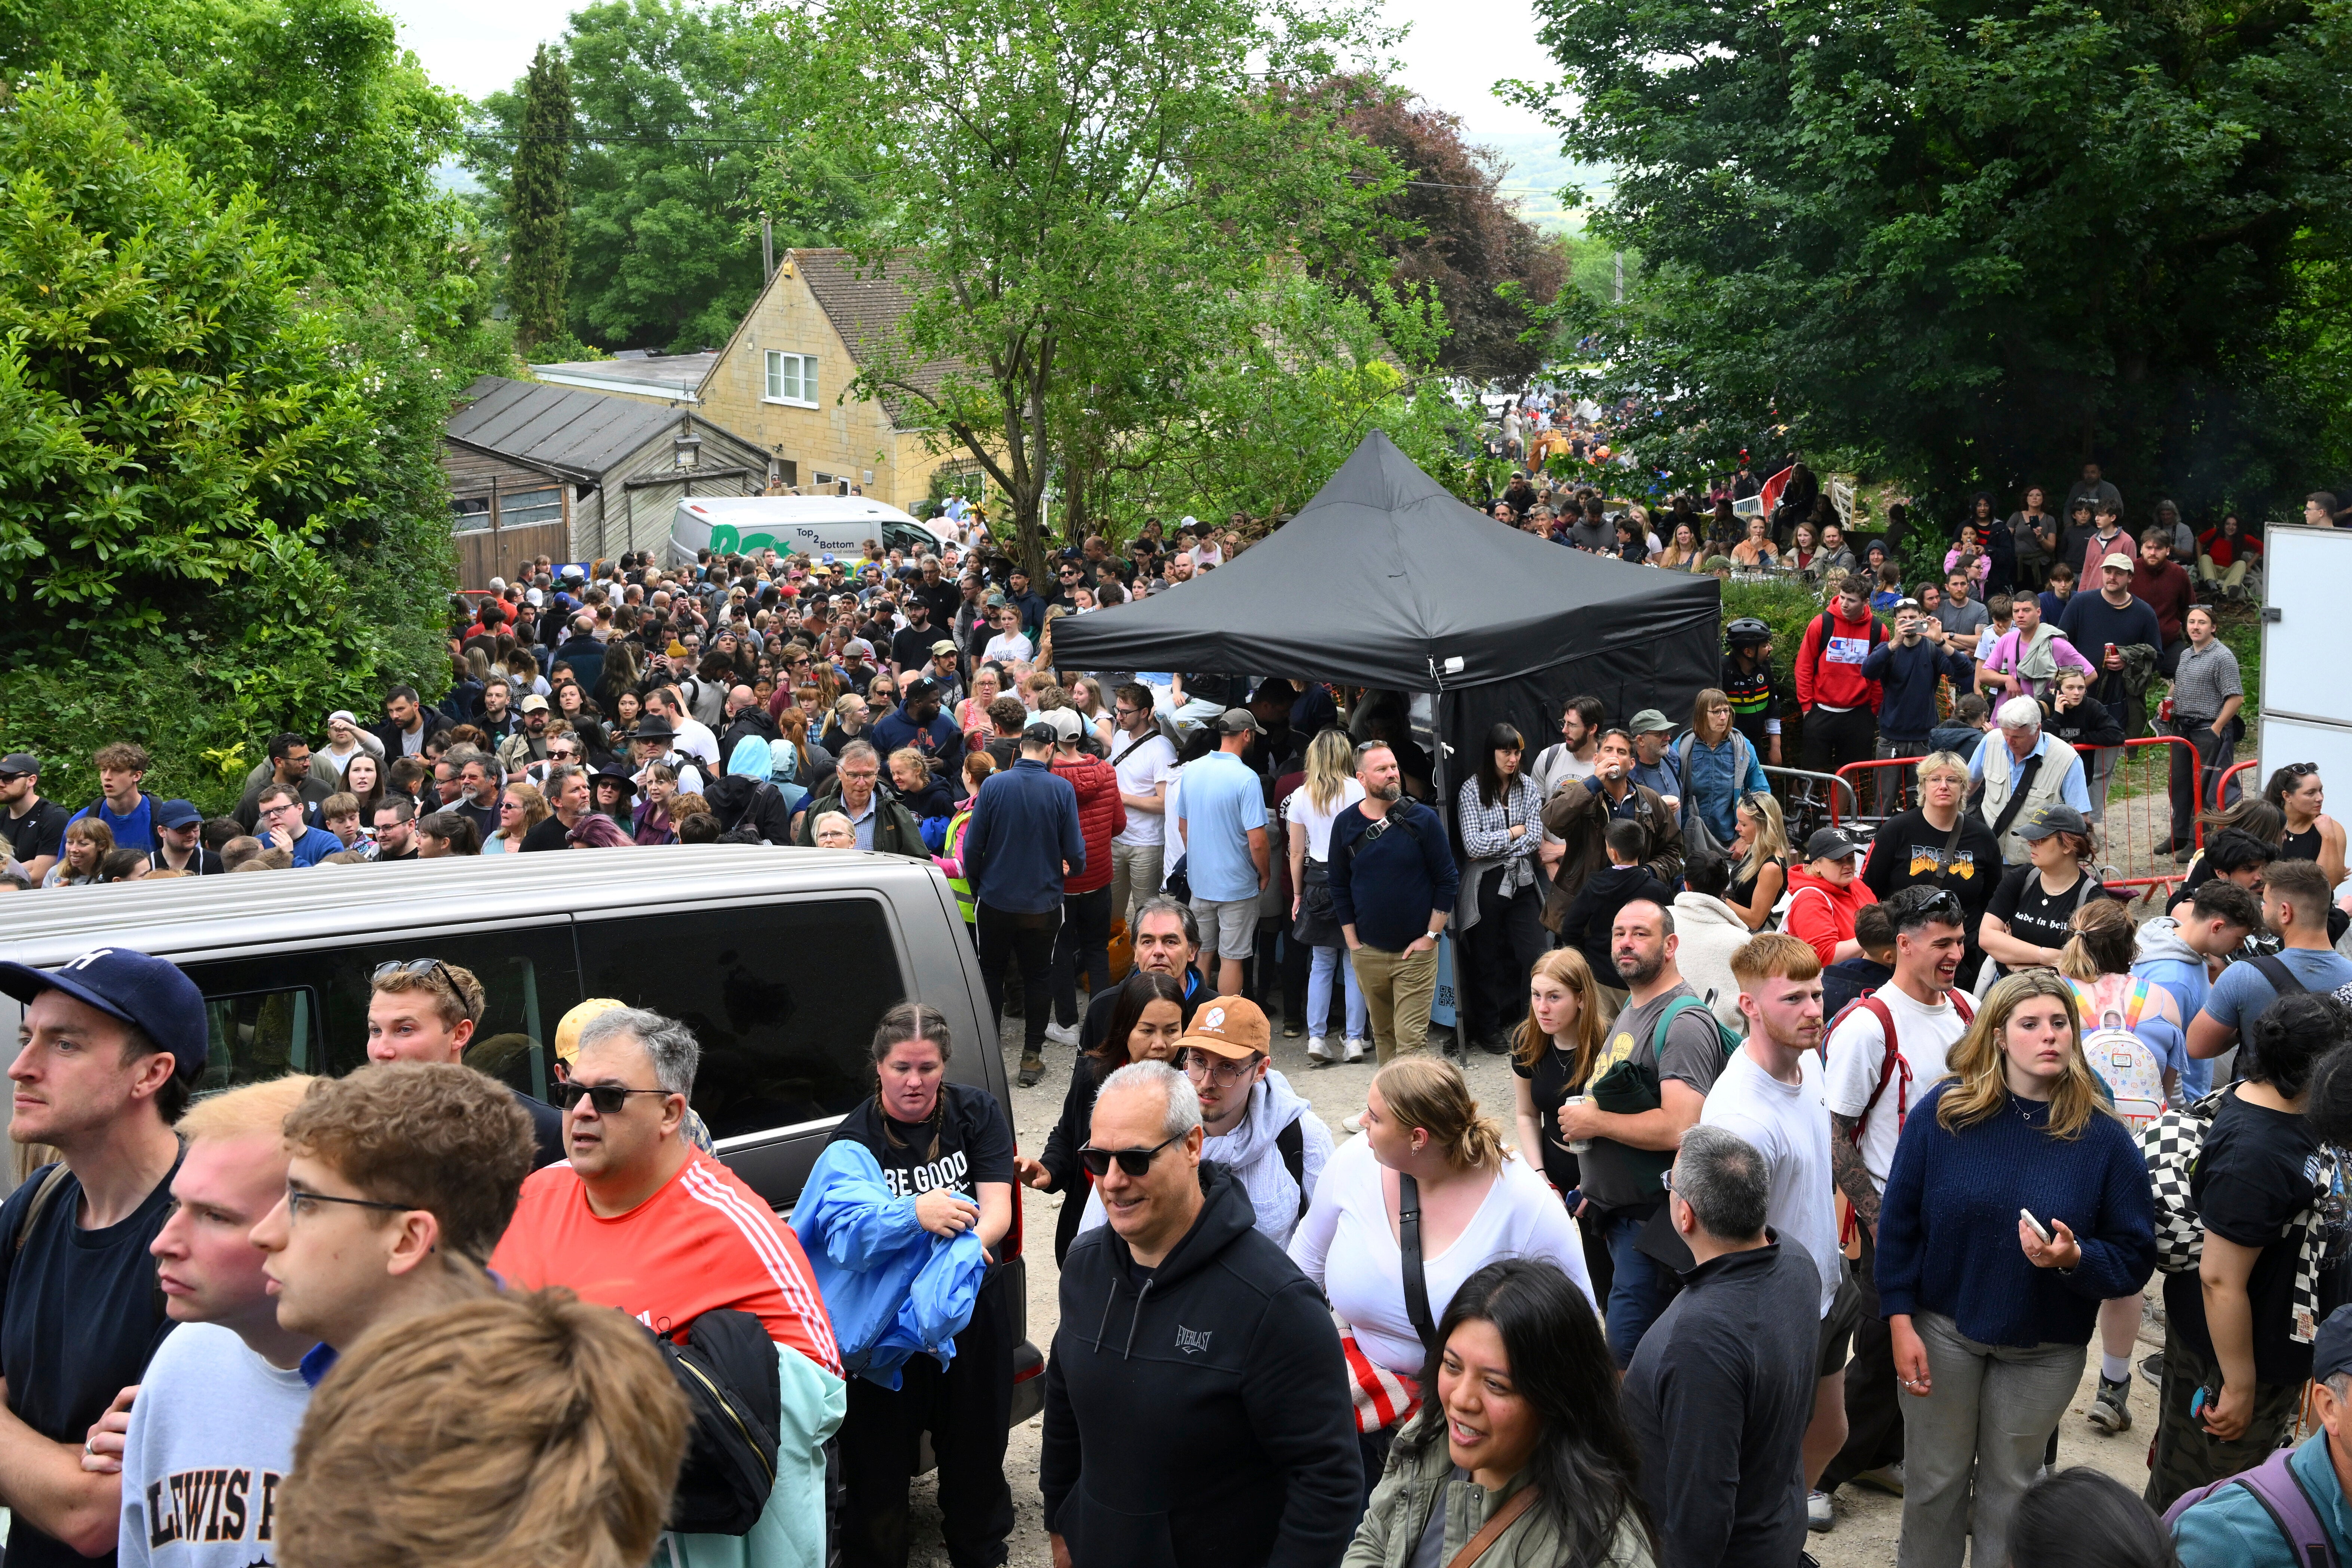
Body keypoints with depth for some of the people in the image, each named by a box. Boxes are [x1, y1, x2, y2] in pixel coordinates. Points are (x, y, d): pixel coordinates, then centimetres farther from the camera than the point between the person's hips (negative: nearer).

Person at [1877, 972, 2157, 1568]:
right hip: (1942, 1329, 0)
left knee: (2009, 1490, 16)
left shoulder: (2104, 1138, -10)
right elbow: (1898, 1223, -5)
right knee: (1934, 1482, 12)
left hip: (2043, 1352, 0)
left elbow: (2134, 1259, -6)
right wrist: (1900, 1322, -8)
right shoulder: (1943, 1112, -11)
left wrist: (2074, 1259, -26)